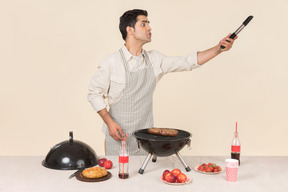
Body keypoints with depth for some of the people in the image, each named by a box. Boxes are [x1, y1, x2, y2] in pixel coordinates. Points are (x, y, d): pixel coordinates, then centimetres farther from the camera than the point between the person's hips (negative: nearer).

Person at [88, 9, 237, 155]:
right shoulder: (112, 63, -9)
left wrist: (218, 48, -7)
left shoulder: (154, 59, 3)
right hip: (118, 134, -4)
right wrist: (109, 123, -12)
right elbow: (94, 93, -3)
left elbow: (188, 62, 2)